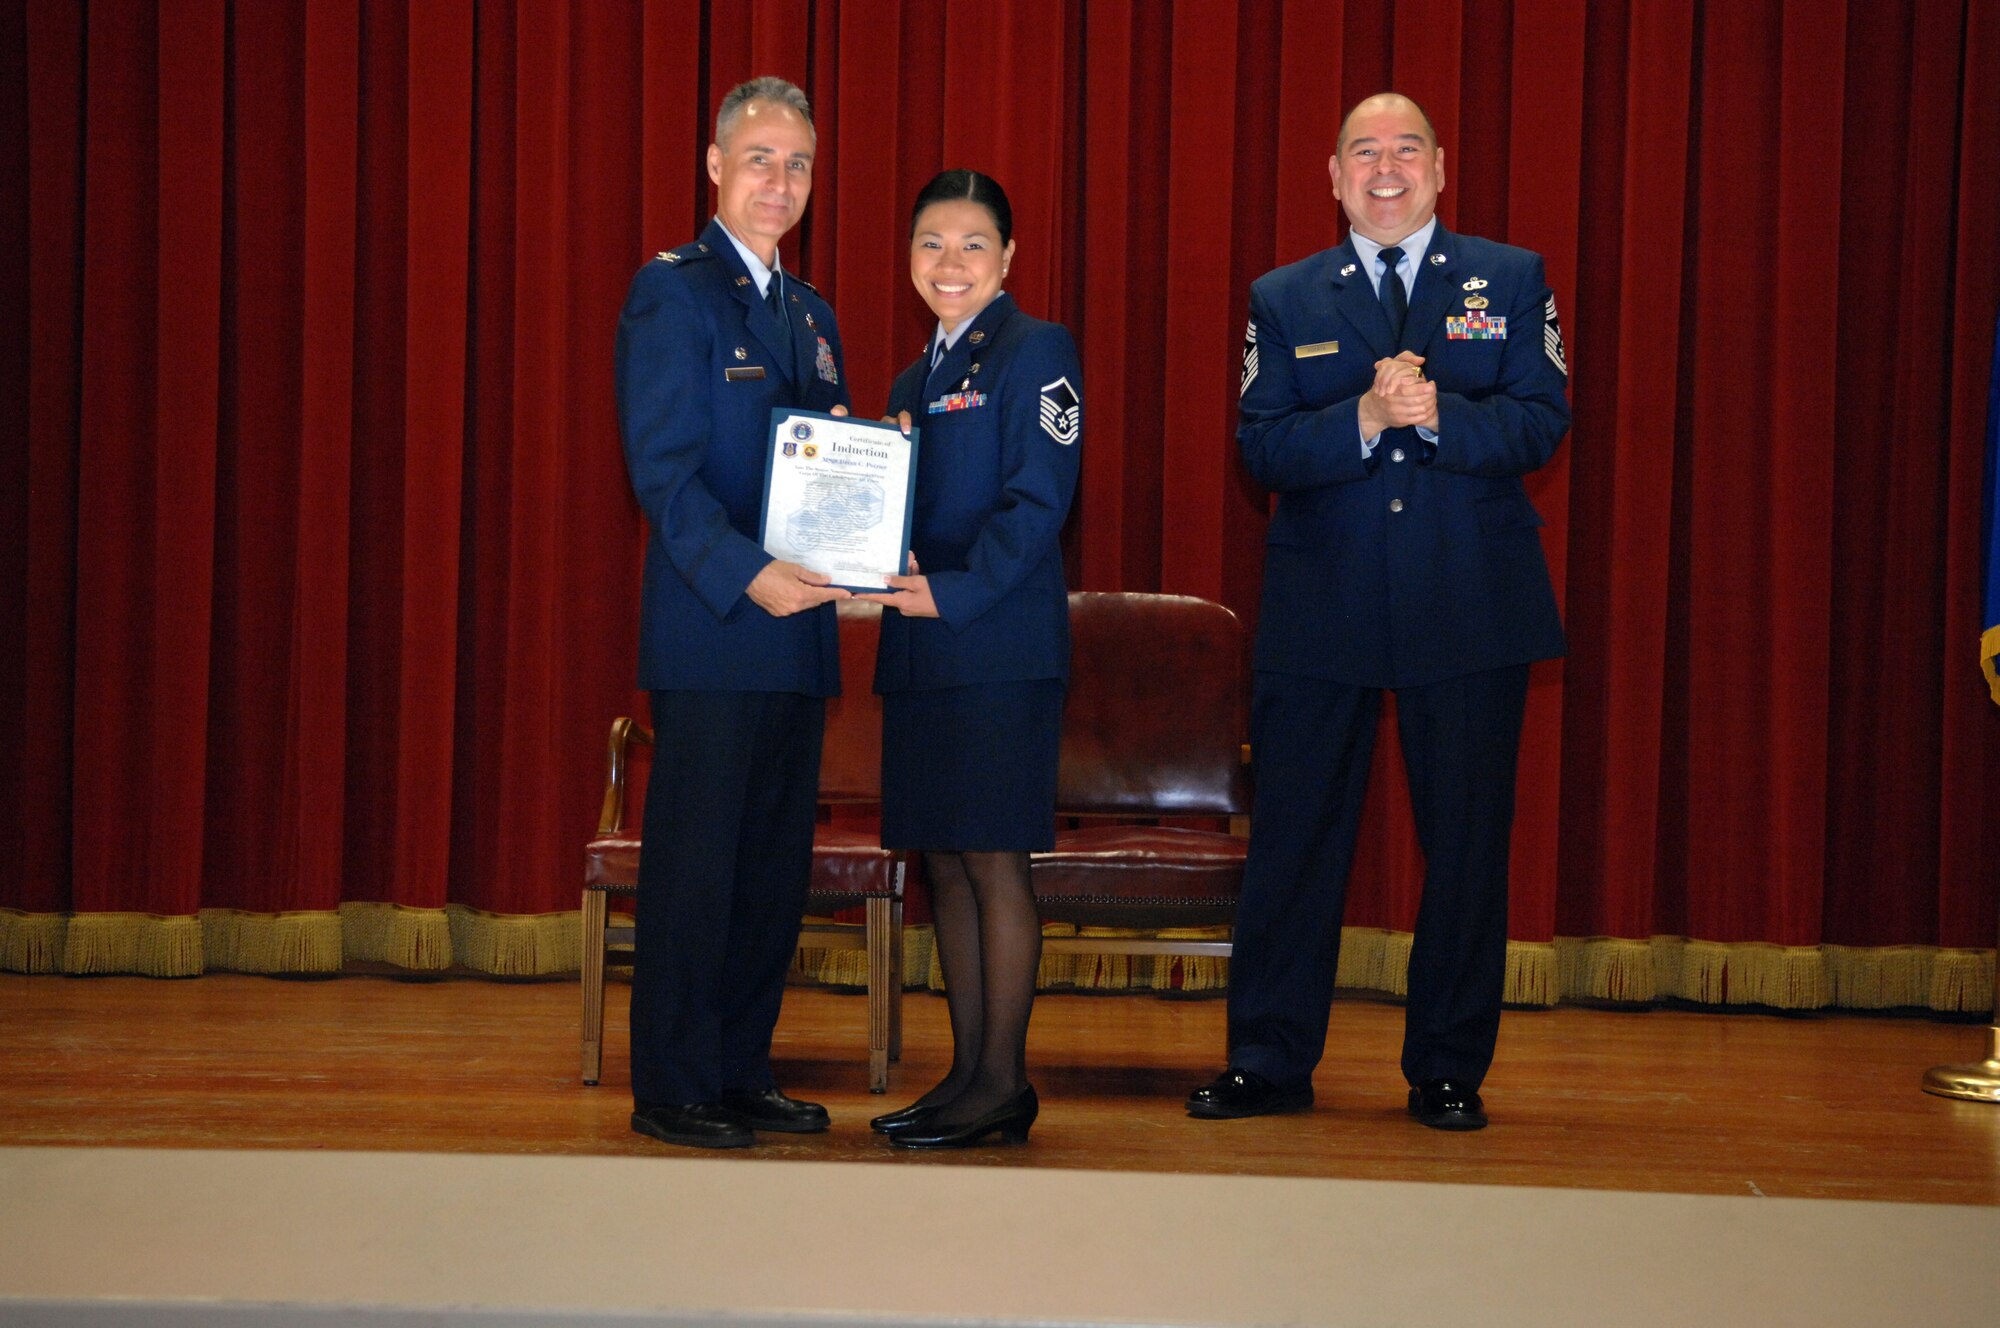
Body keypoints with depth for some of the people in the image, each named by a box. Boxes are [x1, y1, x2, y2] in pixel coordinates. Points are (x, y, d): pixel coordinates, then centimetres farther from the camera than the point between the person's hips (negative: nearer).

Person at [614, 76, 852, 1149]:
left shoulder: (810, 314, 19)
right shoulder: (671, 291, -4)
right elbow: (661, 466, -13)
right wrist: (746, 574, -24)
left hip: (797, 632, 8)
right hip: (708, 630, -7)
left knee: (776, 867, 10)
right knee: (695, 864, -3)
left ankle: (741, 1074, 19)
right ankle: (671, 1091, 5)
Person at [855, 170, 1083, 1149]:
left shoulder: (1035, 353, -4)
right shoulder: (916, 380, 20)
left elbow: (1037, 499, -13)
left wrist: (955, 591, -21)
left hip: (1002, 645, -8)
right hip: (920, 651, 8)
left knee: (994, 858, -6)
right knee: (944, 862, 9)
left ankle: (1003, 1085, 0)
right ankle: (967, 1072, 16)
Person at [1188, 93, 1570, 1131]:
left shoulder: (1511, 282, 7)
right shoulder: (1284, 300, 9)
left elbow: (1540, 424, -4)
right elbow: (1261, 448, -2)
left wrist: (1438, 414, -21)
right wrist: (1364, 418, -19)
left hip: (1471, 611, 0)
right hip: (1322, 612, 1)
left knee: (1468, 846, 4)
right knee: (1293, 841, 4)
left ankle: (1448, 1071, 16)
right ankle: (1269, 1063, 14)